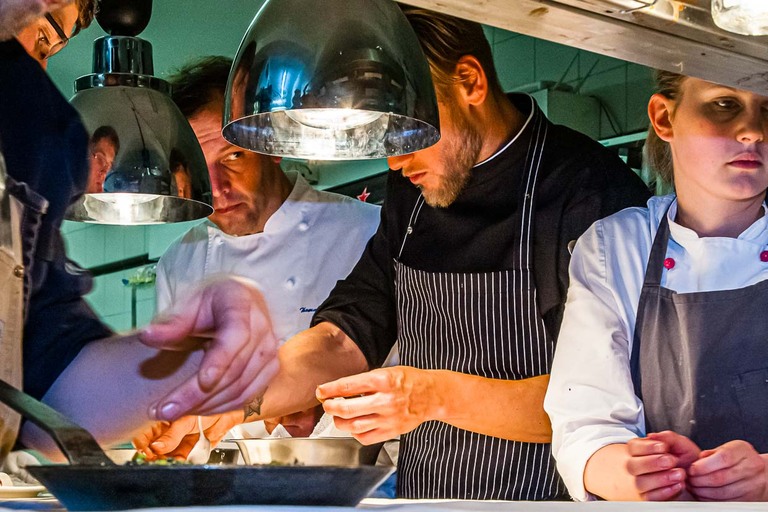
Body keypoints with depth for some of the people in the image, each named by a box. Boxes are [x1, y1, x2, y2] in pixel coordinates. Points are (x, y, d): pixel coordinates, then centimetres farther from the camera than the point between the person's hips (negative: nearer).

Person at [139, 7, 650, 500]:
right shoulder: (415, 188, 14)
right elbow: (348, 337, 14)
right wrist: (236, 399, -1)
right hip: (418, 497, 5)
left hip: (545, 500, -5)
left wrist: (440, 396, -22)